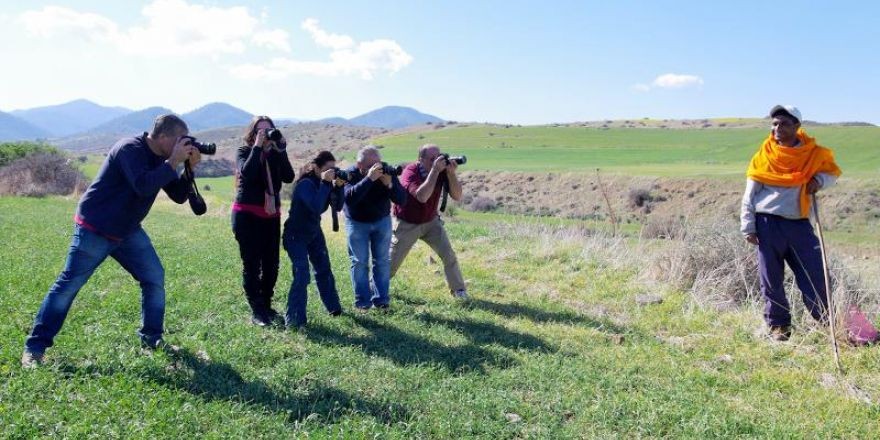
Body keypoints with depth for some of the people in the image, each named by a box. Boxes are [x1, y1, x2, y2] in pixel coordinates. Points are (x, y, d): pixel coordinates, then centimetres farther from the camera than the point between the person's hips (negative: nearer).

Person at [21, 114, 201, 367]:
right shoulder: (130, 149, -21)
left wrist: (190, 168, -12)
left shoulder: (160, 159, 3)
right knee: (68, 285, -3)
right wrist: (174, 162, -31)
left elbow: (179, 196, 3)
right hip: (94, 230, -8)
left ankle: (152, 338, 13)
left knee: (155, 277, 2)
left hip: (128, 232, 8)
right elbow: (143, 186, -37)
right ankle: (35, 347, 6)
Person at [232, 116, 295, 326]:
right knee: (252, 264, -3)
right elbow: (247, 173, -23)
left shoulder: (276, 154, 8)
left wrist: (281, 150, -14)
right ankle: (256, 311, 3)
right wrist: (258, 146, -19)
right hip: (247, 215, -4)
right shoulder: (245, 151, -2)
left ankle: (266, 305, 20)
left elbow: (289, 177, -9)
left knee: (271, 264, 6)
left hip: (271, 215, 4)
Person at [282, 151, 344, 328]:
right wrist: (325, 183, -37)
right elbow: (316, 207, -38)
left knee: (324, 269, 12)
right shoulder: (305, 184, -24)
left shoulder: (324, 182, -3)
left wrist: (337, 187, -20)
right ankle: (294, 320, -8)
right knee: (302, 275, -15)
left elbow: (337, 207, -4)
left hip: (314, 232, 7)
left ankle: (333, 307, 27)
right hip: (296, 235, -7)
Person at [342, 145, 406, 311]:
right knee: (359, 262, -3)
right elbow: (349, 197, -39)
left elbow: (401, 199, -19)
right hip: (357, 223, -2)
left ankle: (381, 299, 10)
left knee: (383, 261, 1)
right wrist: (369, 179, -47)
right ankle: (362, 301, 6)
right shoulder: (351, 174, -21)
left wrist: (389, 184, -37)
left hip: (382, 221, 2)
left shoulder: (387, 171, -15)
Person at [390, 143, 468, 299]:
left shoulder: (442, 170, -13)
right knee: (391, 263, 5)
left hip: (431, 221, 3)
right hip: (406, 224, -3)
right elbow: (422, 196, -42)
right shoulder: (410, 172, -26)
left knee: (448, 255, -7)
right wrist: (435, 170, -41)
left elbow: (457, 196, -18)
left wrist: (451, 173, -31)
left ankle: (458, 289, 9)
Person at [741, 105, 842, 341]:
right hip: (768, 225, -1)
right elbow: (750, 194, 1)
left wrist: (819, 180, -3)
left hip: (799, 224, 1)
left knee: (815, 277, 1)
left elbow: (832, 172, 21)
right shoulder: (764, 155, 0)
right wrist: (748, 227, -3)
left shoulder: (813, 153, 4)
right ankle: (779, 326, 18)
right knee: (772, 281, 5)